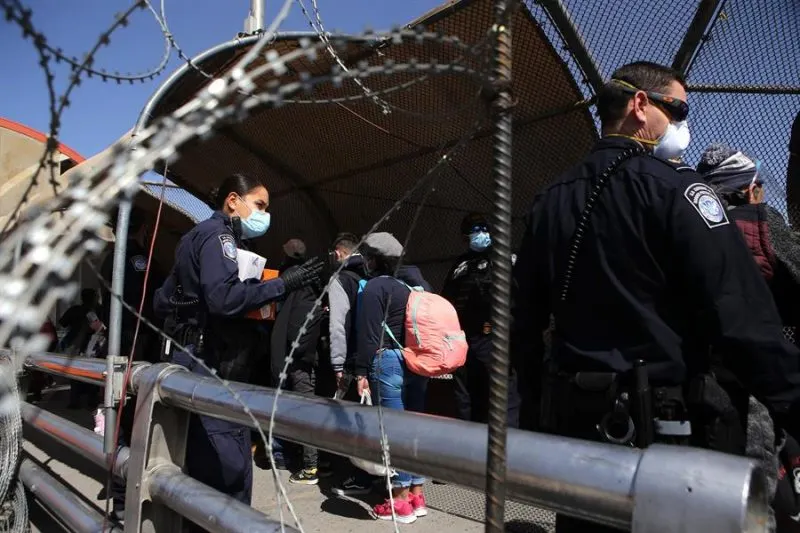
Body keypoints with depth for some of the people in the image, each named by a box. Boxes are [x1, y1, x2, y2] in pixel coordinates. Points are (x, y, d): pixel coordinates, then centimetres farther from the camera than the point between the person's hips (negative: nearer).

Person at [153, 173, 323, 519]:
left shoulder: (198, 237, 22)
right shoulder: (217, 234, -8)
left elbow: (162, 300, 24)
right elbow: (224, 297, -25)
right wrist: (283, 284, -21)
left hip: (197, 364, 10)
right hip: (212, 368, -10)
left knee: (202, 464, 15)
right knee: (230, 465, -11)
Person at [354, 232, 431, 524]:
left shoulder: (375, 287, -7)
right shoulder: (413, 284, 15)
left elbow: (369, 334, -12)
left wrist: (361, 371, -9)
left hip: (389, 361, -7)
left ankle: (401, 501, 5)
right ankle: (417, 494, 20)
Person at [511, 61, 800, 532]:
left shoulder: (552, 200, 6)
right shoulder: (673, 187, -12)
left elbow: (526, 317, 9)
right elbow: (744, 319, -19)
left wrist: (542, 396, 19)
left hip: (572, 420, 6)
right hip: (664, 423, -5)